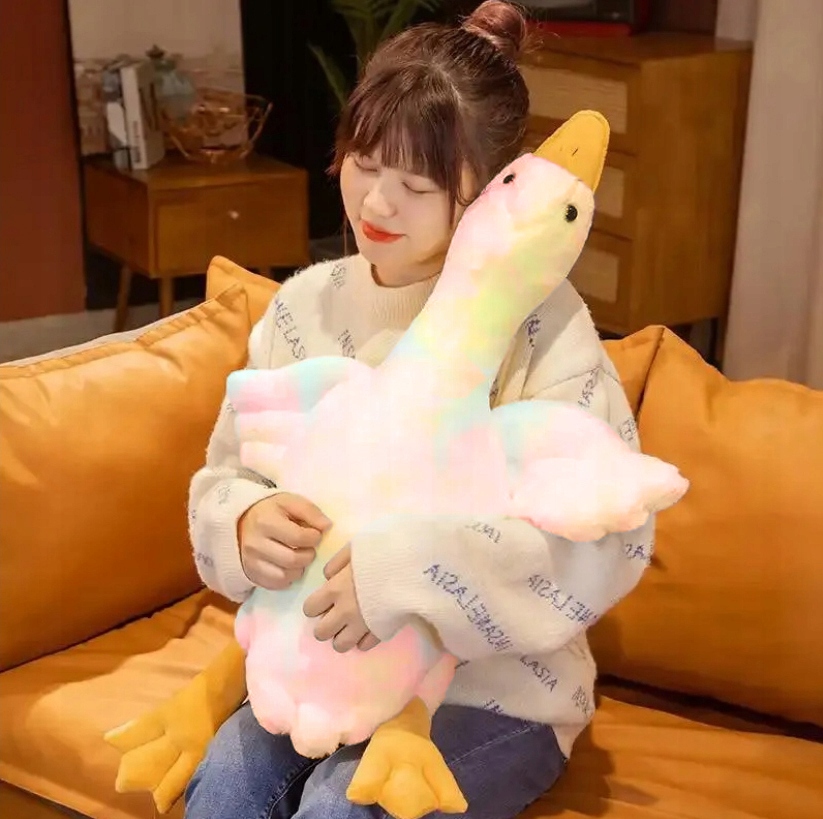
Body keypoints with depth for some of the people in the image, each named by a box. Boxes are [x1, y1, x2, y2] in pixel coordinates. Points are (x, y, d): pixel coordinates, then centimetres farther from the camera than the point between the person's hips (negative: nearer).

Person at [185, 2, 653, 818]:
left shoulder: (538, 319, -15)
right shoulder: (305, 305, -1)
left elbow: (610, 530, -24)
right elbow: (225, 478, 2)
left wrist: (405, 573, -33)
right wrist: (247, 523, -23)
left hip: (500, 686, -4)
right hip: (333, 661, 4)